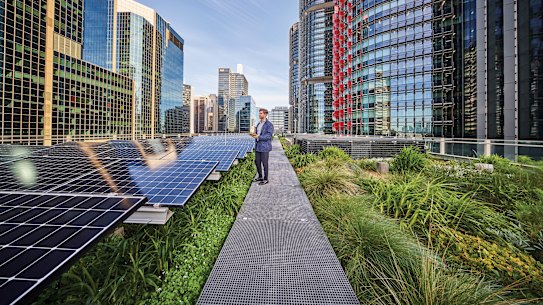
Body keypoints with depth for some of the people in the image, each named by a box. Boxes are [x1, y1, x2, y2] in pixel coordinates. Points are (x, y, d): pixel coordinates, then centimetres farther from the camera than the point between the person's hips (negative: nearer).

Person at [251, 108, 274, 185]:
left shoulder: (269, 124, -11)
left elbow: (269, 136, -17)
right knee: (257, 161, 12)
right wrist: (254, 135, 0)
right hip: (258, 146, 8)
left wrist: (258, 137, -22)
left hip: (265, 147, -8)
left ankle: (265, 179, 14)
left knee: (264, 163, 0)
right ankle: (260, 177, 29)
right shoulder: (258, 124, 14)